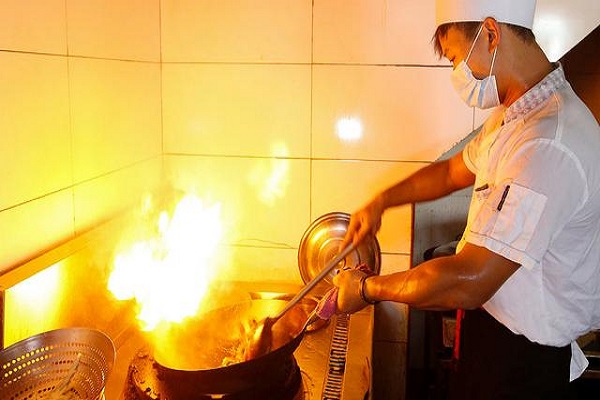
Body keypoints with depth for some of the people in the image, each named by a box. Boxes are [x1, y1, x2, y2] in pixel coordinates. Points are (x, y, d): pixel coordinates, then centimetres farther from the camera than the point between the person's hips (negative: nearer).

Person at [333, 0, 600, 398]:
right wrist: (381, 202, 9)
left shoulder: (547, 146, -31)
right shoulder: (516, 113, 3)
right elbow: (453, 172, 19)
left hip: (520, 362, -9)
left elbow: (467, 284, -32)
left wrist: (368, 288, -18)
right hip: (489, 323, 9)